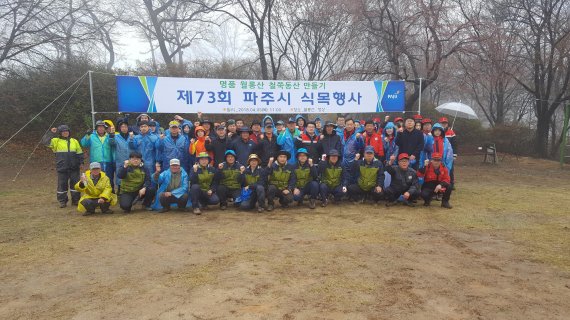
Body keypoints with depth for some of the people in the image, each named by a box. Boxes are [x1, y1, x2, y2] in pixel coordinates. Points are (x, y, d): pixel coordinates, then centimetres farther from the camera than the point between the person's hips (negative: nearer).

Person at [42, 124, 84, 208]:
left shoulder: (74, 141, 11)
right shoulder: (56, 141, 4)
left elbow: (79, 153, 13)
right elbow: (45, 141, -8)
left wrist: (81, 162, 5)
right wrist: (51, 133, -12)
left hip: (74, 167, 2)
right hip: (62, 168, -2)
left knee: (75, 183, 6)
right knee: (62, 184, 4)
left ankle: (76, 200, 16)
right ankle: (62, 201, 14)